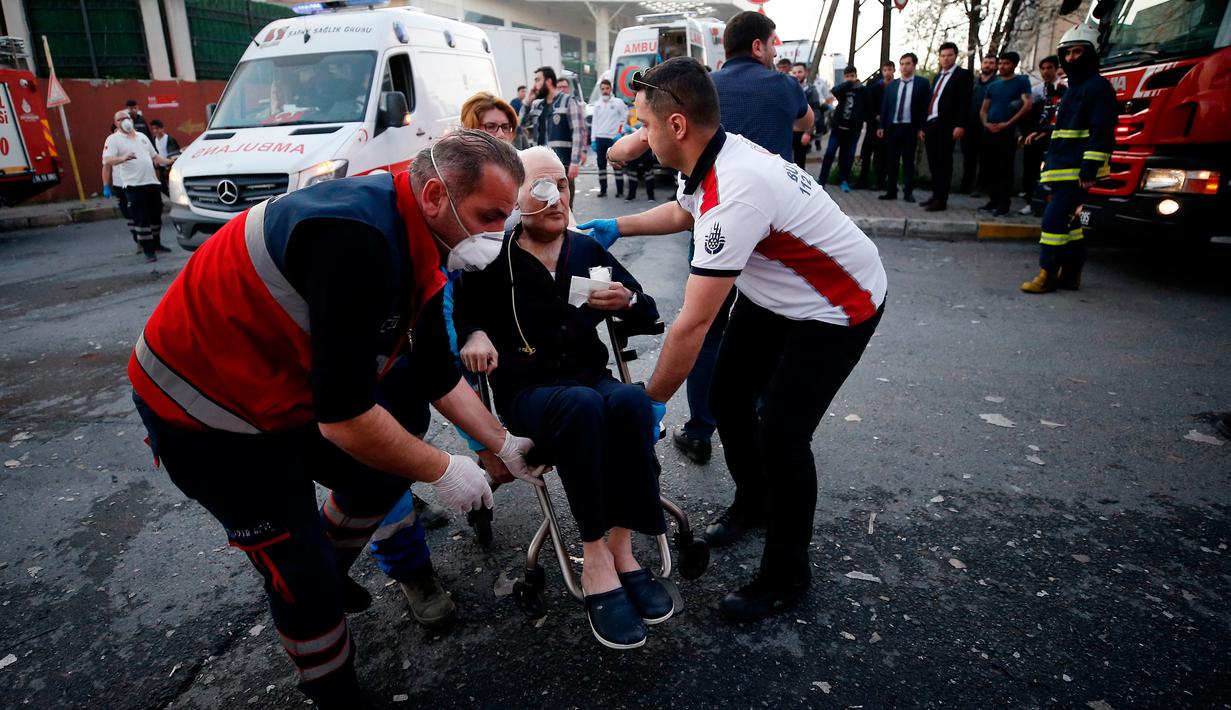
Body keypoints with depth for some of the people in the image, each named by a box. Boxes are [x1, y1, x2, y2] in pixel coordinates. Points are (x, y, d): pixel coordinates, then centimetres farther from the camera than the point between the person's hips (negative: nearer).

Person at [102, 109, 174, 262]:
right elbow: (107, 161, -14)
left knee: (156, 215, 12)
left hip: (151, 182, 6)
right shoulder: (113, 139, -1)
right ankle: (148, 250, -8)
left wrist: (169, 161, 13)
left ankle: (156, 244, 28)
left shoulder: (142, 136, 21)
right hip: (134, 185, -6)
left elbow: (154, 156, 29)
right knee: (141, 218, -9)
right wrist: (123, 158, -32)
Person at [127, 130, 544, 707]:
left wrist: (502, 444, 6)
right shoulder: (359, 242, -34)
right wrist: (442, 470, -18)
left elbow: (435, 373, 6)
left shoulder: (416, 242, -4)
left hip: (289, 387, 9)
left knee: (379, 476, 18)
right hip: (204, 410, -8)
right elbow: (344, 418, -32)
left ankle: (322, 579, 44)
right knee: (302, 572, 0)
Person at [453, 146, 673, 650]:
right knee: (581, 405, -37)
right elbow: (459, 311, 6)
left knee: (631, 400, -32)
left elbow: (649, 316, 14)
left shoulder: (588, 250, 12)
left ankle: (621, 547, -23)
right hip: (526, 391, -3)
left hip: (590, 377, 3)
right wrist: (473, 334, -16)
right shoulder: (494, 259, 3)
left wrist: (627, 302, -8)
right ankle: (595, 558, -28)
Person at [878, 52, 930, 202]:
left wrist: (921, 128, -10)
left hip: (910, 128, -3)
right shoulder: (892, 84, 12)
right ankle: (891, 191, 10)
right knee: (891, 161, 5)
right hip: (892, 127, 3)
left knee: (908, 162, 2)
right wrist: (882, 126, 2)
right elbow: (884, 106, 11)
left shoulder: (922, 83, 2)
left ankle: (908, 192, 6)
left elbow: (925, 106, -2)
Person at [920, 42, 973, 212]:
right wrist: (923, 126, 14)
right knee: (933, 162, 10)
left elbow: (964, 102, -8)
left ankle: (942, 200, -5)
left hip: (946, 125, -7)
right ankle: (935, 195, 19)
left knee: (943, 162, -7)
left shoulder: (963, 75, 0)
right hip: (931, 124, 7)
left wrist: (960, 125, -18)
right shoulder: (938, 77, 22)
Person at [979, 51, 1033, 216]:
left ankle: (1004, 204, -3)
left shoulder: (1022, 81, 1)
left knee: (1005, 169, -6)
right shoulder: (993, 85, 17)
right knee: (988, 167, 7)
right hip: (989, 131, 6)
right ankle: (993, 201, 17)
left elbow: (1027, 105, -10)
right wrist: (985, 123, -2)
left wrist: (1007, 123, -14)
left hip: (1008, 132, -6)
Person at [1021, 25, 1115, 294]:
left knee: (1055, 218, -14)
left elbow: (1102, 132, -16)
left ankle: (1048, 273, -11)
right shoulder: (1073, 88, 23)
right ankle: (1070, 274, 17)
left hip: (1076, 171, -10)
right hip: (1062, 168, 10)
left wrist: (1089, 169, -23)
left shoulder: (1097, 87, -8)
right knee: (1068, 221, 11)